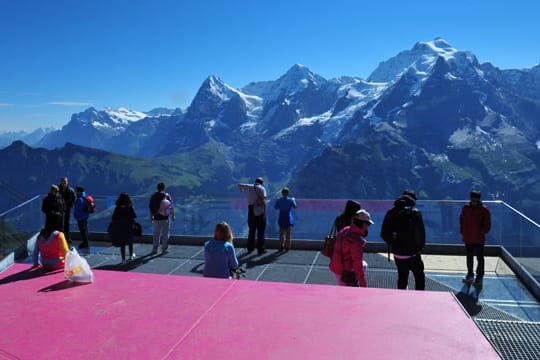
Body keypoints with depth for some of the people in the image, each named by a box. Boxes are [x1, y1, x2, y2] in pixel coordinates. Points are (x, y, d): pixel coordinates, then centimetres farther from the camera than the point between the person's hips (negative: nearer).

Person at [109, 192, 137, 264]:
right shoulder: (129, 208, -10)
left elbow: (114, 218, -5)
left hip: (119, 228, 0)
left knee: (122, 244, 7)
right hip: (128, 228, 0)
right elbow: (134, 216, -11)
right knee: (130, 242, 22)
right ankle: (131, 255, 35)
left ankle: (123, 260, 7)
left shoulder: (117, 208, -6)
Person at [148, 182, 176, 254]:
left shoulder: (153, 196, 3)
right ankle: (164, 249, 8)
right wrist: (173, 216, 1)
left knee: (156, 234, 11)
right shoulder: (167, 195, -4)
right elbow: (171, 206, -6)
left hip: (156, 218, 2)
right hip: (165, 218, -2)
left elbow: (151, 207, 7)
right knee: (165, 234, 6)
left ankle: (154, 249, 13)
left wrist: (151, 216, 17)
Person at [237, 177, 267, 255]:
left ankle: (250, 248, 21)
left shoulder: (249, 187, 10)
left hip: (251, 209, 5)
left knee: (251, 230, 15)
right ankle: (260, 249, 5)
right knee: (260, 230, 3)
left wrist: (241, 189, 46)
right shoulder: (262, 188, -4)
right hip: (260, 210, -4)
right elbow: (263, 200, -15)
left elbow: (239, 185, 25)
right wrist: (265, 211, -12)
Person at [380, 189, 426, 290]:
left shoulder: (391, 213, 0)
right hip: (412, 254, -4)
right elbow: (421, 233, -10)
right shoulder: (415, 213, -10)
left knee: (402, 278, 18)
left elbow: (384, 234, 2)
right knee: (420, 277, 13)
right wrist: (420, 247, 5)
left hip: (397, 254, 4)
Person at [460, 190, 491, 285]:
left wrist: (482, 233, -12)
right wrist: (462, 232, 5)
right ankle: (470, 275, 30)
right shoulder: (466, 208, 2)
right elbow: (462, 221, 11)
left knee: (480, 258, 6)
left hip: (479, 239, -4)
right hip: (467, 238, 4)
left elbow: (487, 225, -5)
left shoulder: (484, 209, -9)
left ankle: (479, 277, 17)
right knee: (469, 258, 16)